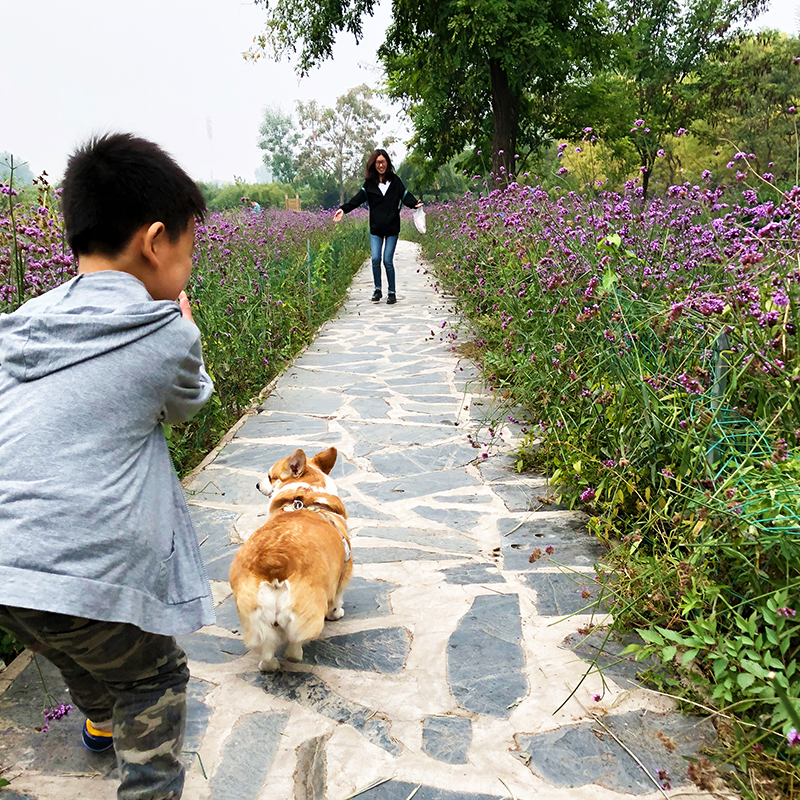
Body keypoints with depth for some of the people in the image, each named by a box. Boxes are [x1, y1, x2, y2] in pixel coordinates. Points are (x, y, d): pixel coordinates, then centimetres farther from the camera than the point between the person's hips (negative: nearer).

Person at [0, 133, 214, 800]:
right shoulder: (168, 334, -7)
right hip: (90, 579, -7)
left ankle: (103, 723, 62)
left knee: (79, 652, 35)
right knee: (155, 678, 21)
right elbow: (185, 406, 12)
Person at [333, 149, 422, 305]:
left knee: (388, 260, -4)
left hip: (392, 228, -1)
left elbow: (405, 195, -4)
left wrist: (415, 204, -24)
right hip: (376, 228, 1)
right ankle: (377, 290, 15)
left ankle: (392, 292, 11)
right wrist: (344, 209, -16)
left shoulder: (395, 180, 4)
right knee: (375, 259, -5)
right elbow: (358, 198, -3)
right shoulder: (370, 182, 6)